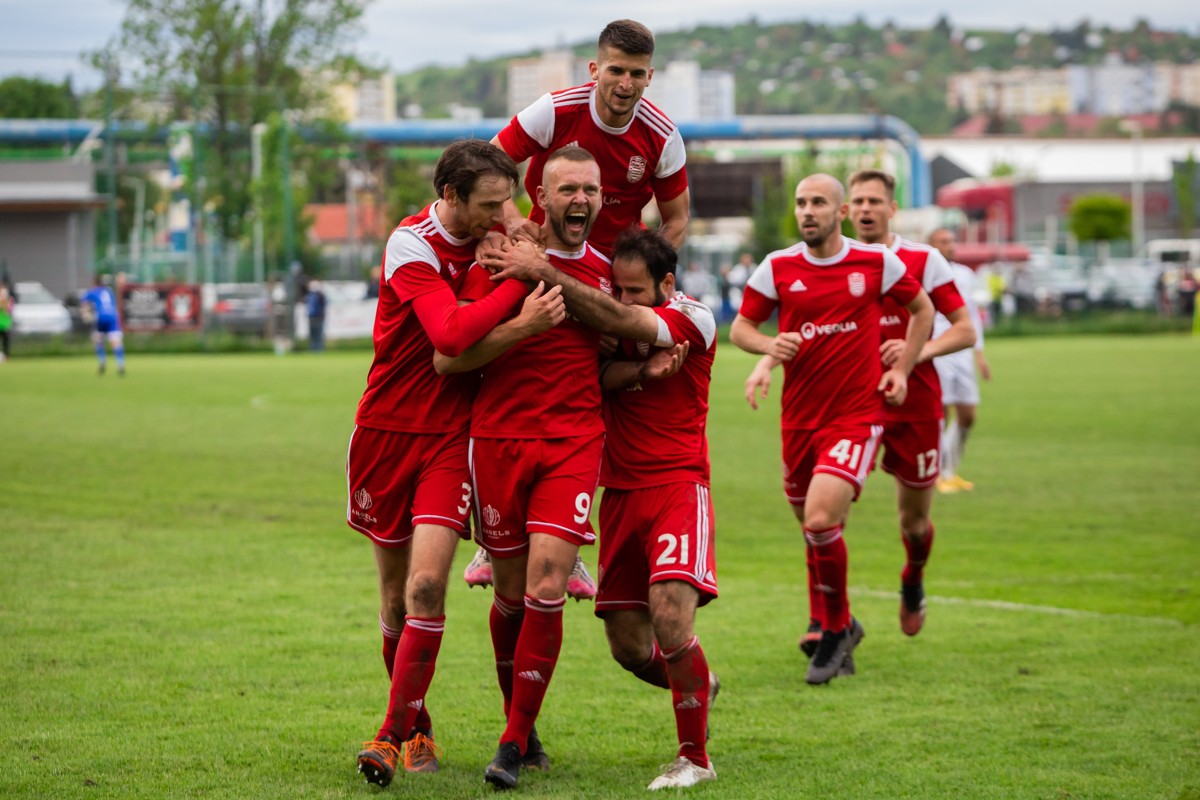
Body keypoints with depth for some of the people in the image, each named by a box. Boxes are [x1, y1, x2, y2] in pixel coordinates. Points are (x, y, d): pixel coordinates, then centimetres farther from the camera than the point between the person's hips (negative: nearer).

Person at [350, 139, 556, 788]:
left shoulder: (489, 237, 2)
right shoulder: (411, 247, -15)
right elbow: (451, 333, -30)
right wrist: (520, 286, -24)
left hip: (453, 435, 3)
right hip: (388, 431, -3)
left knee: (427, 584, -14)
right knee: (396, 594, 7)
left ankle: (395, 734, -9)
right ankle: (418, 729, 24)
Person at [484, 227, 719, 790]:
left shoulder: (694, 319, -8)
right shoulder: (610, 314, 7)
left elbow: (616, 321, -23)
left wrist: (545, 274, -26)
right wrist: (642, 371, -28)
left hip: (677, 485, -5)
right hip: (620, 491, 5)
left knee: (669, 612, -23)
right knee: (628, 648, 5)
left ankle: (694, 758, -8)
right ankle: (699, 687, 39)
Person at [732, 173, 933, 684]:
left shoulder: (876, 263, -1)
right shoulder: (778, 268, 2)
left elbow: (922, 309, 14)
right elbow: (740, 327, 8)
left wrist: (901, 368, 5)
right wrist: (769, 347, -13)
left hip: (857, 412, -3)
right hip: (800, 416, 3)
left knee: (821, 518, -20)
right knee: (812, 525, 11)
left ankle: (834, 630, -1)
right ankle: (837, 628, 34)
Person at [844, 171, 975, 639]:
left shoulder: (923, 260, -1)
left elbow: (965, 330, -2)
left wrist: (920, 350, -20)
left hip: (914, 406, 0)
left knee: (913, 520, 12)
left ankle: (913, 583, 45)